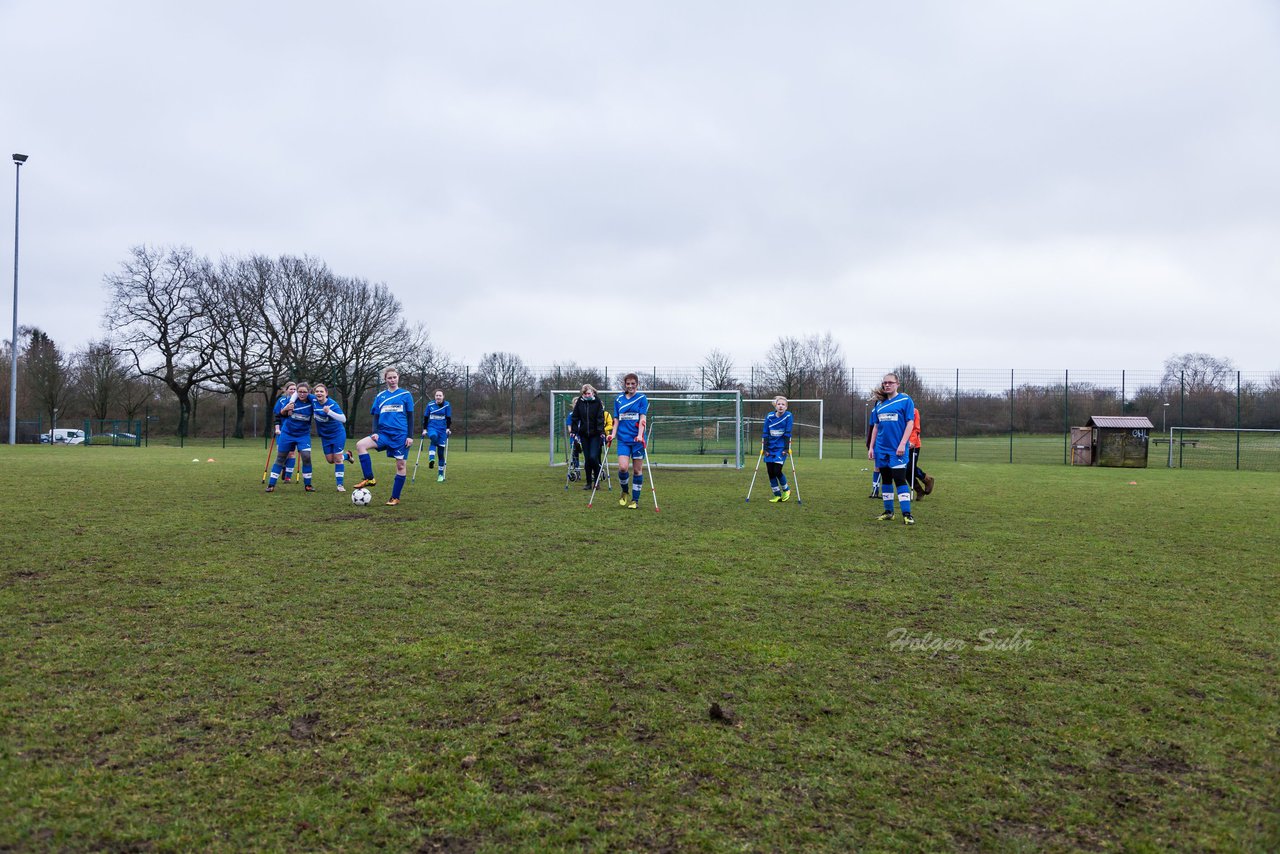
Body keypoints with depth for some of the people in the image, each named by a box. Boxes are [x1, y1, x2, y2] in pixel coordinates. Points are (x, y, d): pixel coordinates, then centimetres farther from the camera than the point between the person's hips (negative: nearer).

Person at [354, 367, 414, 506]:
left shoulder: (405, 395, 3)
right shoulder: (380, 396, 11)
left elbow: (410, 417, 4)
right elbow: (376, 416, 14)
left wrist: (410, 436, -3)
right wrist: (375, 432, -2)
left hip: (401, 435, -2)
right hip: (384, 433, 3)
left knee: (401, 465, -1)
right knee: (360, 445, -20)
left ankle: (395, 498, 12)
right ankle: (369, 479, -12)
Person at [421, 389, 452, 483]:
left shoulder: (447, 405, -1)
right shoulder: (430, 405, 3)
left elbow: (449, 418, 3)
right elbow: (425, 418, 10)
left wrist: (448, 429, -9)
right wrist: (424, 429, 6)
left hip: (442, 429, 0)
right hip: (432, 427, 0)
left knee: (441, 452, 1)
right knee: (434, 437, -38)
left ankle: (441, 474, 10)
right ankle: (431, 459, -47)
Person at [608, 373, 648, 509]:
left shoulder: (642, 399, 2)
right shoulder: (618, 399, 11)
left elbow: (642, 418, -6)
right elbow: (616, 420, 15)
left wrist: (640, 435, -19)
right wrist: (613, 434, 2)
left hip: (637, 439, -2)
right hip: (623, 439, 2)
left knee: (638, 469, 2)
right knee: (623, 467, -13)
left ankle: (635, 499, 13)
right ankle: (624, 493, 13)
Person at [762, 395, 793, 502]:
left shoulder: (788, 416, -5)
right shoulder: (769, 416, 1)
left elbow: (787, 433, -6)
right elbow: (765, 433, 1)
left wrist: (786, 448, -10)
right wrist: (765, 448, -4)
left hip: (781, 448, -3)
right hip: (770, 448, 3)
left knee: (777, 471, -12)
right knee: (770, 472, 1)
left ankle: (786, 490, 14)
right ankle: (777, 495, 13)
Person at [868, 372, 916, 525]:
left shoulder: (905, 401, -4)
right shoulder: (879, 405, 12)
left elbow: (910, 423, -8)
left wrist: (902, 444, -16)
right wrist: (871, 447, 11)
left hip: (897, 449, -6)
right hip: (881, 449, 6)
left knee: (900, 480, -10)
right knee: (885, 480, 11)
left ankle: (907, 514, -7)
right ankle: (888, 512, 20)